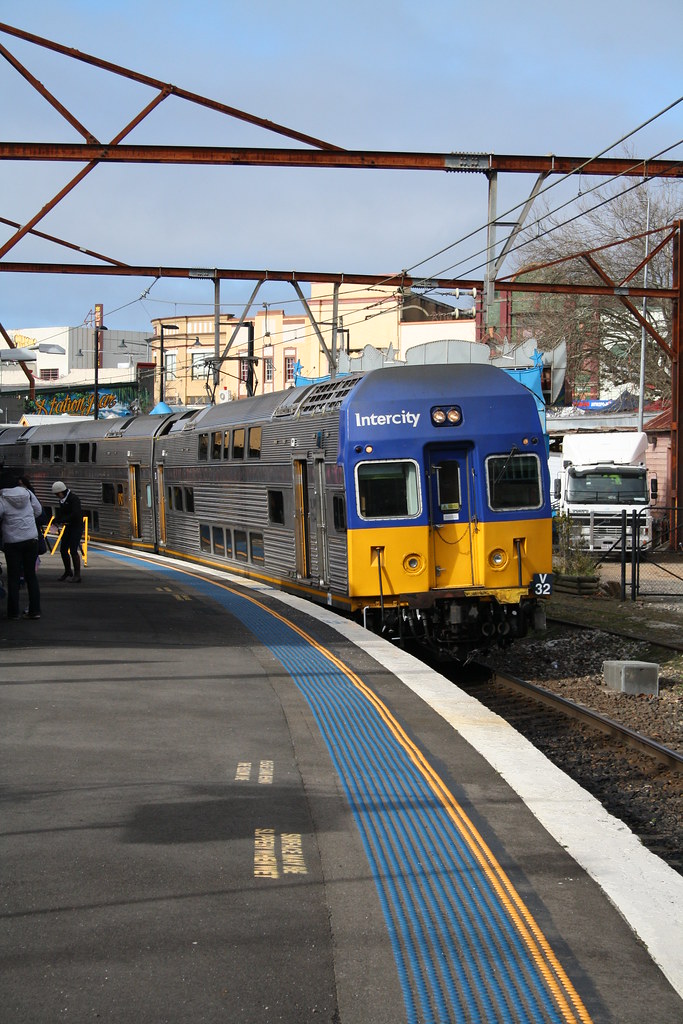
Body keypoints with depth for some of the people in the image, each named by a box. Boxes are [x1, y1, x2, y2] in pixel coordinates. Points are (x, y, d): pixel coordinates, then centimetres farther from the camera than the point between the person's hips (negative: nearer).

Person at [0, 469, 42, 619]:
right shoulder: (27, 493, -1)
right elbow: (38, 510, 9)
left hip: (12, 542, -3)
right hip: (31, 539, 4)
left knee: (13, 576, 5)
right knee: (31, 575, 10)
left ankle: (13, 611, 6)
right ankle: (34, 610, 8)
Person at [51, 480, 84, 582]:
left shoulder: (74, 499, -17)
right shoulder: (62, 500, 10)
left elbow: (75, 514, -26)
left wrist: (62, 520, -27)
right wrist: (57, 520, -2)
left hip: (77, 527, -8)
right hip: (68, 527, 8)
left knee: (73, 550, -14)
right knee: (63, 550, 8)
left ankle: (77, 575, -7)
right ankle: (68, 571, 27)